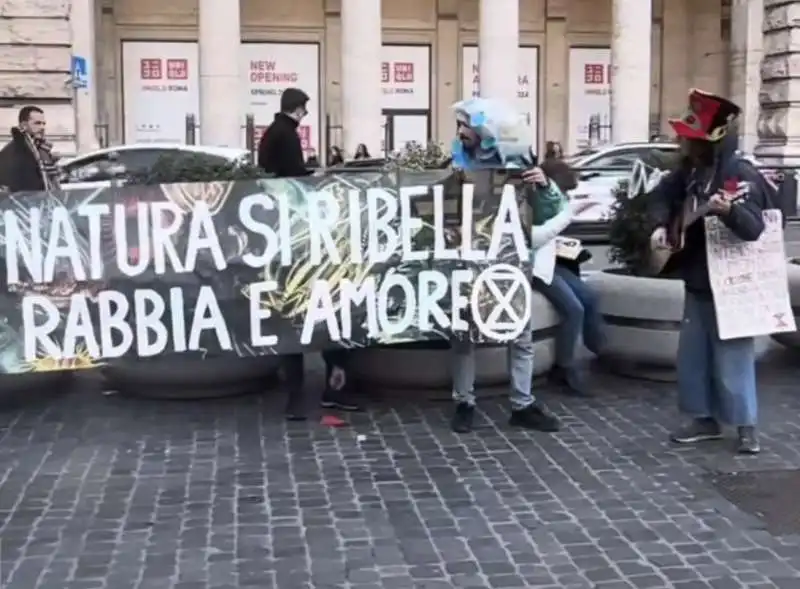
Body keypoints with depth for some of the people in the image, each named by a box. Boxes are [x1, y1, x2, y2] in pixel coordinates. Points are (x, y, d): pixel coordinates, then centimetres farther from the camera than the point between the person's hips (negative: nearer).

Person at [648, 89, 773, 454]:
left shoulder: (740, 173, -21)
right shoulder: (692, 170, 3)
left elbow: (754, 227, -28)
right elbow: (664, 193, 19)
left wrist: (728, 210, -48)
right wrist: (661, 225, 1)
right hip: (697, 283, 8)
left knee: (732, 359, -2)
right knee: (693, 355, 13)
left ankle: (746, 427, 11)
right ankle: (705, 420, 26)